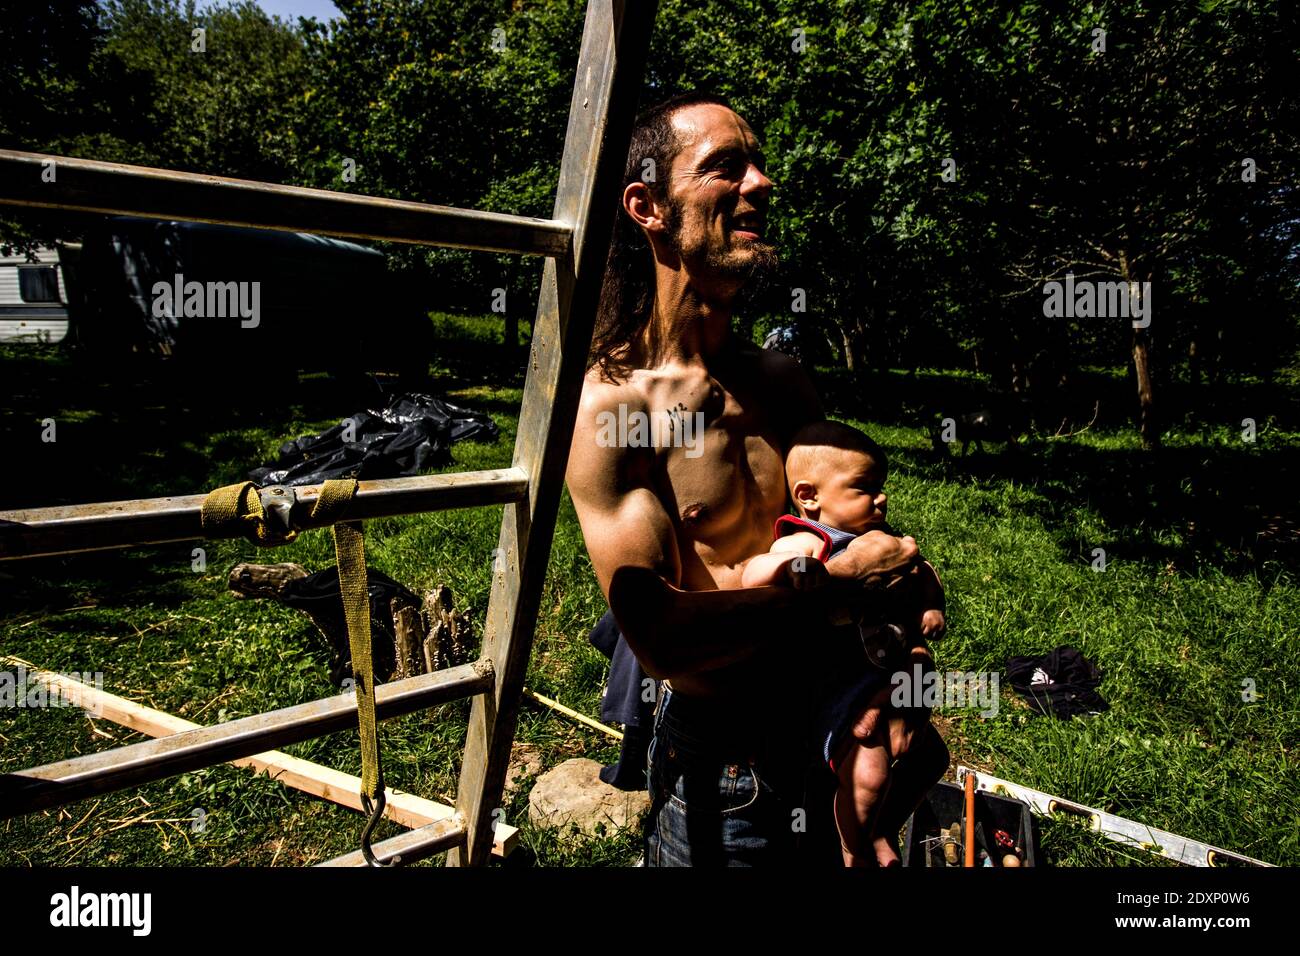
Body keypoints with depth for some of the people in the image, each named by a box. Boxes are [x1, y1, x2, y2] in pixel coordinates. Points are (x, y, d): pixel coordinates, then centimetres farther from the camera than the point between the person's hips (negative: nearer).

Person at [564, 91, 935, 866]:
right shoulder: (606, 405, -18)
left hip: (830, 735, 6)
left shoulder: (784, 381, 2)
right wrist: (836, 588, -17)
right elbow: (660, 636, -24)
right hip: (717, 766, -6)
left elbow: (853, 530, 11)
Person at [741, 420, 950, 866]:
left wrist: (932, 605, 3)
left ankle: (883, 832, 40)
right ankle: (854, 852, 8)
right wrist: (789, 563, -49)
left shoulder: (884, 537, 9)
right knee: (869, 773, -22)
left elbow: (922, 571, 22)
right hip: (843, 686, -9)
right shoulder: (807, 543, -17)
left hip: (890, 677, 9)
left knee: (928, 758, 20)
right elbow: (750, 577, -31)